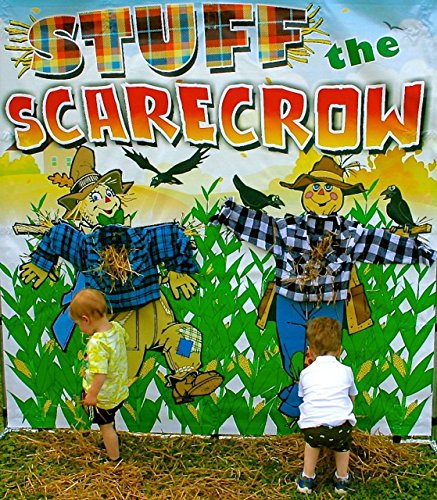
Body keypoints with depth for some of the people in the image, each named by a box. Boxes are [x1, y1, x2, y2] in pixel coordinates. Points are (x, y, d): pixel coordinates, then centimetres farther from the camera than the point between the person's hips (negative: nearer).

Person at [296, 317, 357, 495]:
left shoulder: (306, 373, 14)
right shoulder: (345, 371, 14)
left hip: (311, 427, 0)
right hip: (340, 427, 0)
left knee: (312, 442, 35)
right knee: (342, 444, 35)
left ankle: (307, 479, 42)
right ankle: (342, 480, 45)